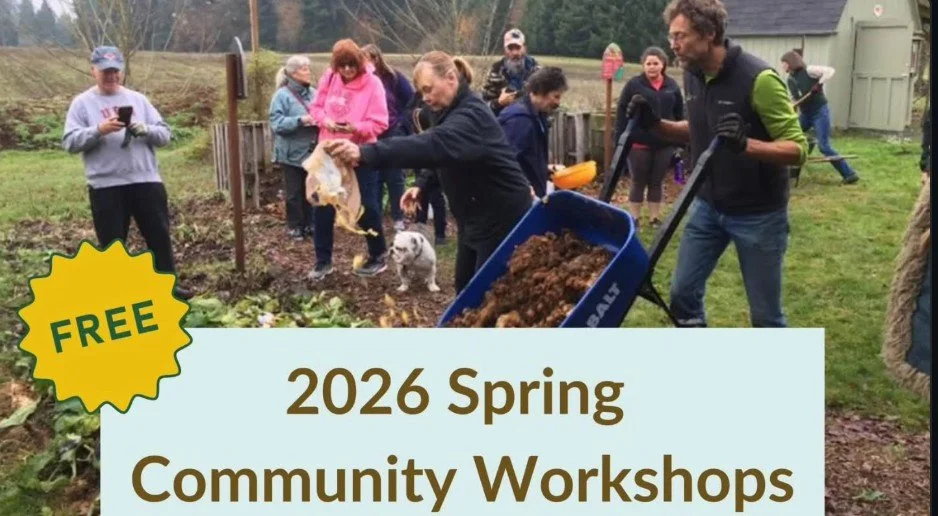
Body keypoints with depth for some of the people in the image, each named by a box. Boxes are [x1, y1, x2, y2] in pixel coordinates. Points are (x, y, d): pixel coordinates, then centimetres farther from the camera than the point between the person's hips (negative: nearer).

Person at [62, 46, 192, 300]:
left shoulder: (138, 99, 10)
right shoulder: (82, 103, 3)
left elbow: (165, 134, 6)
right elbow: (69, 142, -6)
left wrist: (145, 130, -15)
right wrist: (99, 130, -21)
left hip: (147, 181, 2)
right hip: (105, 186, -2)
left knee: (160, 235, 7)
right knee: (112, 242, 6)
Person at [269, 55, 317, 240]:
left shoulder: (313, 93, 2)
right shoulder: (282, 95, -11)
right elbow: (277, 123, -14)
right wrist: (299, 120, -24)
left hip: (311, 151, 4)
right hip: (293, 152, -4)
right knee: (294, 192, 6)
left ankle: (309, 223, 27)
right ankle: (294, 226, 19)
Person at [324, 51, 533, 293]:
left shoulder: (471, 115, -27)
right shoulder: (452, 111, 6)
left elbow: (433, 145, -46)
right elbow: (444, 156, 20)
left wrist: (365, 153, -56)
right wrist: (422, 185, 1)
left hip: (501, 218, -10)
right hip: (474, 216, 10)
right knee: (465, 286, 16)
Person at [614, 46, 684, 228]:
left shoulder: (672, 86, 4)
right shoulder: (634, 85, -4)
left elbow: (680, 116, 8)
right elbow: (621, 114, -5)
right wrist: (620, 141, -10)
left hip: (664, 144, 3)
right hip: (639, 144, -2)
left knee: (657, 182, 11)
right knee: (639, 182, 6)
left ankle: (655, 218, 21)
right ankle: (634, 219, 15)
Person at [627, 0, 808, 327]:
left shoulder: (758, 78, -22)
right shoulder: (692, 75, -1)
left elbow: (797, 148, -20)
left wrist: (745, 144, -39)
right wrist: (654, 125, -3)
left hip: (757, 213, -6)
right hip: (707, 206, 6)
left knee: (765, 313, 5)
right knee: (683, 292, 9)